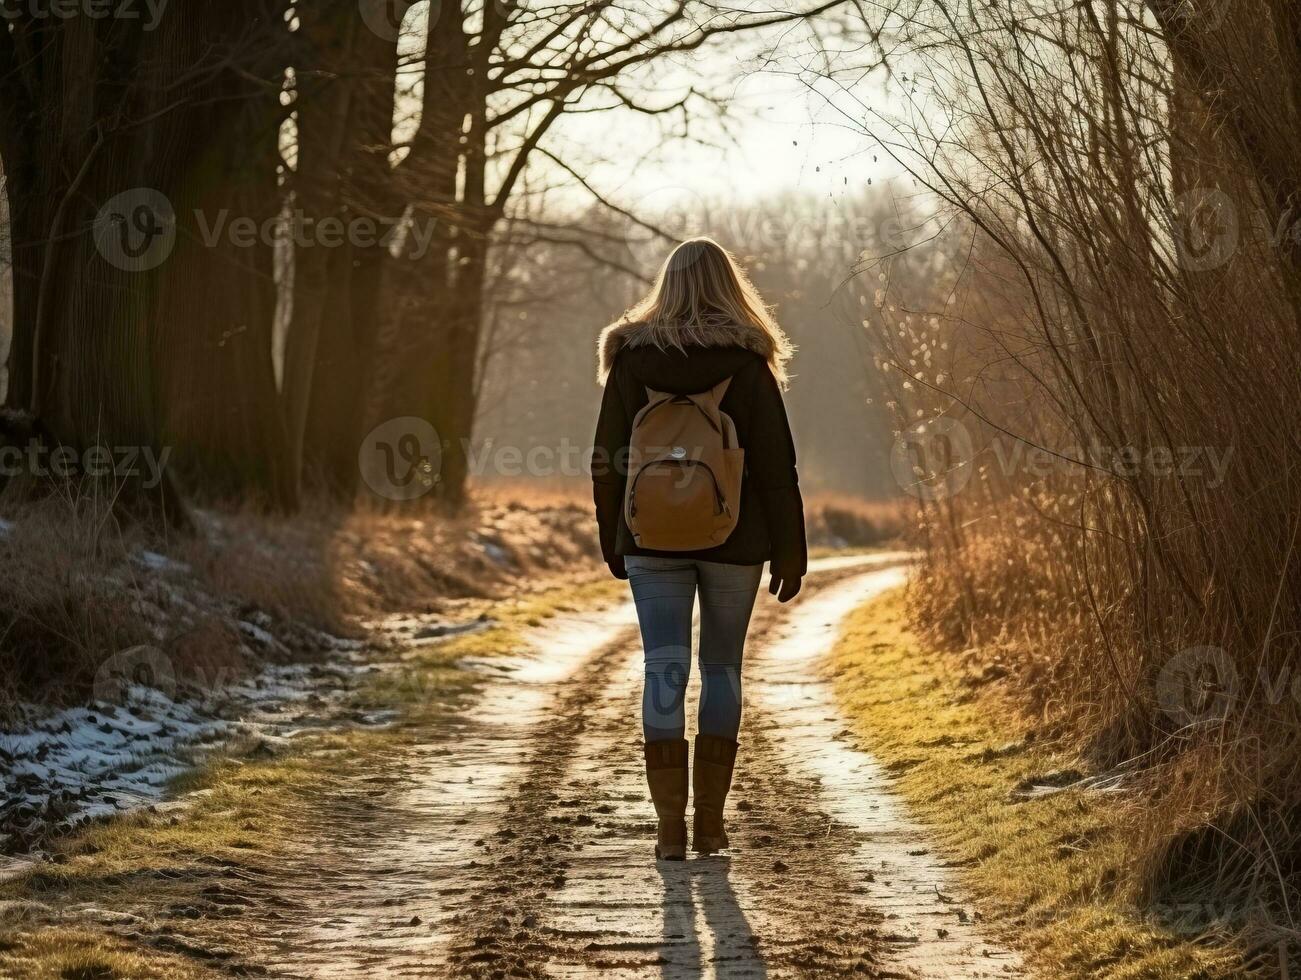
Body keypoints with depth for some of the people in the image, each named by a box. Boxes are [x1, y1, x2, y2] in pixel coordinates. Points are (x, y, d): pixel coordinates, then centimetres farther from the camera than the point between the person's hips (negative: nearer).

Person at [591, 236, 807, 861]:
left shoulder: (631, 359, 1)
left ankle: (671, 825, -6)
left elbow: (608, 459, 3)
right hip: (733, 541, 0)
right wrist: (789, 552, -1)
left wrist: (612, 542, 13)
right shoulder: (748, 362, -5)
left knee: (665, 671, 0)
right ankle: (710, 821, 13)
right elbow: (775, 464, -6)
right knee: (722, 669, 12)